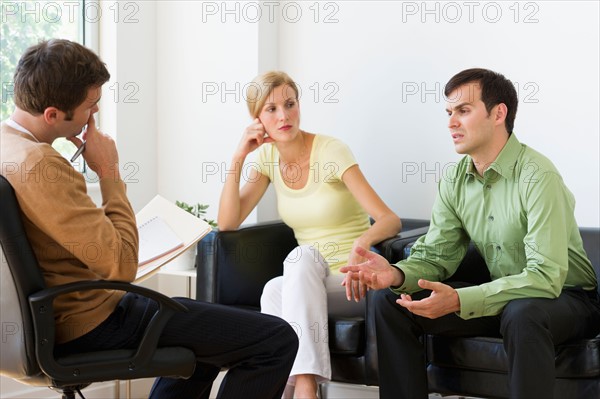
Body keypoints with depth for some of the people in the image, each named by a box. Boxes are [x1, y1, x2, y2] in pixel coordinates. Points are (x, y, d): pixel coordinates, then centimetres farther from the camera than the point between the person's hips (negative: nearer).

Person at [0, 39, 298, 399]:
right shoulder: (40, 166, -27)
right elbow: (122, 265, -26)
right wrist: (109, 171, -16)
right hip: (91, 325, -11)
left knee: (206, 331, 34)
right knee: (278, 341, -12)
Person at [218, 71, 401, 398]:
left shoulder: (332, 151, -11)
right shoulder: (268, 157, 4)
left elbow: (390, 220, -16)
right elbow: (227, 223, -2)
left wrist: (364, 239, -39)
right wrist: (238, 157, -9)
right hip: (306, 281, 3)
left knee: (303, 257, -35)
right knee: (274, 292, -31)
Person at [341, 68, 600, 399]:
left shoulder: (537, 176, -23)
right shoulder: (455, 182, 1)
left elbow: (546, 276, -30)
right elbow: (433, 256, 1)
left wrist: (459, 300, -37)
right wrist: (396, 274, -23)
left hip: (566, 297, -6)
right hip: (501, 295, 7)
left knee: (522, 313, -41)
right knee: (388, 299, -4)